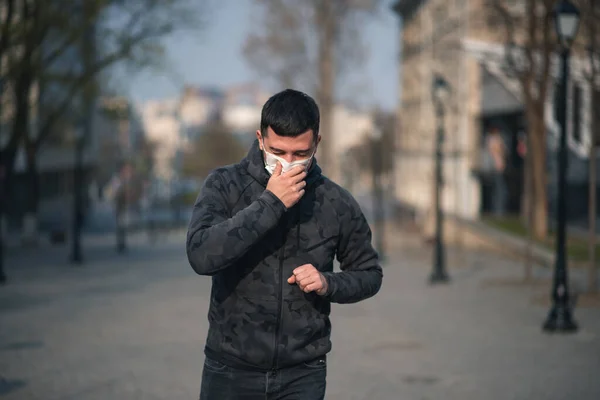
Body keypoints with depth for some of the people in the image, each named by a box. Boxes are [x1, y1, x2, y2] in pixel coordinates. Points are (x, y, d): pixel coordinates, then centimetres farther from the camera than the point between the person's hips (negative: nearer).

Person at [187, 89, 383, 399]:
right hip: (230, 370, 0)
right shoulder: (224, 185, -5)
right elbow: (202, 256, -20)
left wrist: (329, 284, -10)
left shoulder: (338, 204, -2)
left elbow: (369, 274, 10)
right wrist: (269, 202, -21)